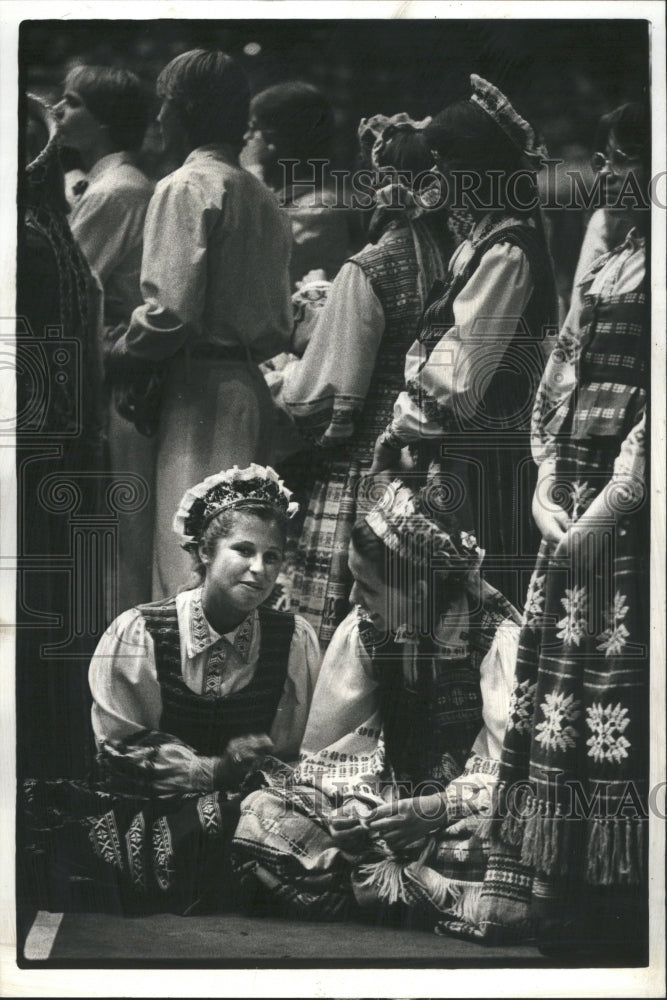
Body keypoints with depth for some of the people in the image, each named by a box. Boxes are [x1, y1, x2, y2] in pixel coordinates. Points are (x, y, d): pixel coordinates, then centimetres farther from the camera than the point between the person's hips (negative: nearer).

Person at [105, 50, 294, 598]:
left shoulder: (185, 187, -7)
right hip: (252, 384, 8)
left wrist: (121, 357, -1)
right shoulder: (264, 198, 17)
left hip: (201, 389, -8)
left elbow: (170, 310, -16)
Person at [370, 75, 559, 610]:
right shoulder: (485, 237, 14)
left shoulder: (508, 250, -15)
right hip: (458, 442, 9)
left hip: (482, 453, -9)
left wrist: (403, 430, -9)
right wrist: (403, 425, 7)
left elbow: (462, 373, -17)